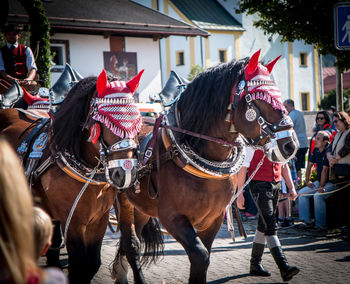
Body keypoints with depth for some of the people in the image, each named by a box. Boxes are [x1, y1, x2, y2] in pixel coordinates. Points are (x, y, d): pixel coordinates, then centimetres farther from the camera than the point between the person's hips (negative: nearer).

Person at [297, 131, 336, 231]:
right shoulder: (316, 150, 7)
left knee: (318, 196, -31)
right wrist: (307, 180, 10)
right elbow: (310, 164, 17)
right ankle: (307, 221, 4)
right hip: (319, 182, 9)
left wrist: (321, 187, -23)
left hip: (331, 182, -9)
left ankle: (321, 224, -21)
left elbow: (325, 170, -22)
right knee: (301, 193, 0)